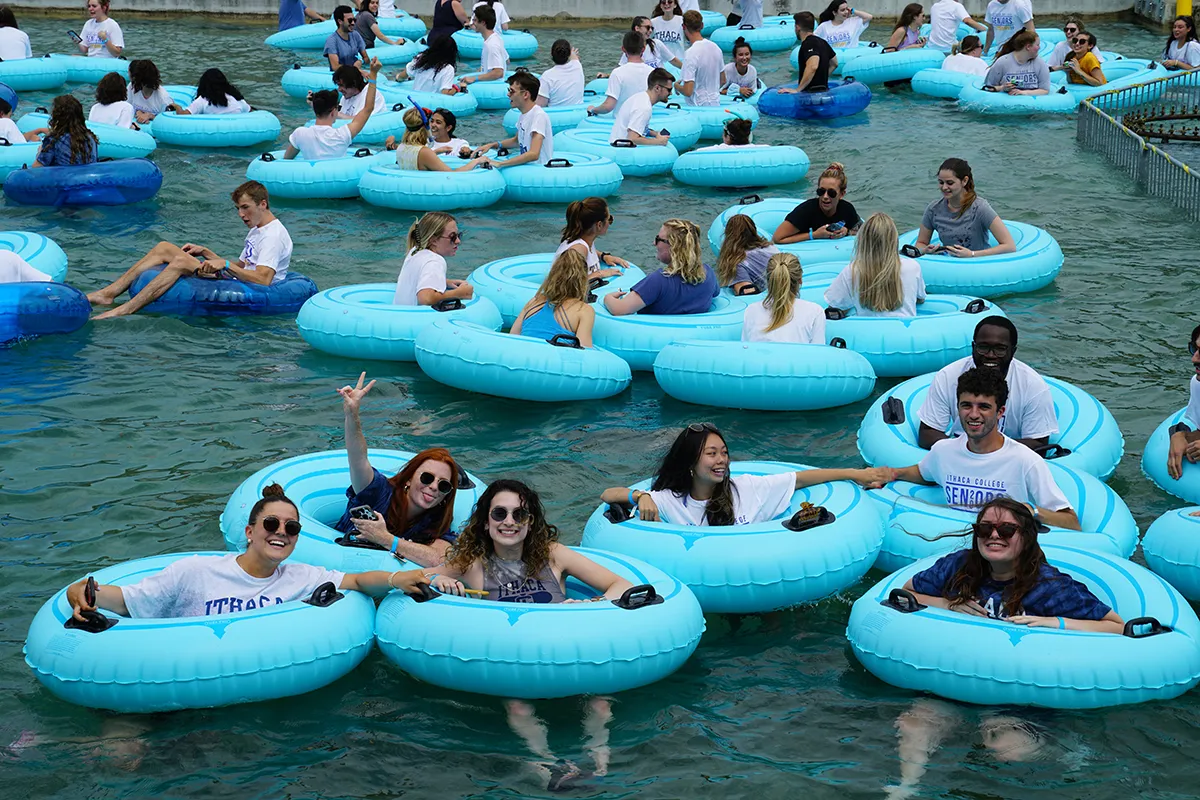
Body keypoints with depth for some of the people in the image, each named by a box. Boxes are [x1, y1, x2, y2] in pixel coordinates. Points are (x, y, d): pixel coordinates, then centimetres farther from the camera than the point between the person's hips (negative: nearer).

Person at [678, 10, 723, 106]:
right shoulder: (715, 47, 4)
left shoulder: (690, 54, -20)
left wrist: (677, 86, -1)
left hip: (699, 106, -7)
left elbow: (688, 91, -21)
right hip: (716, 104, 7)